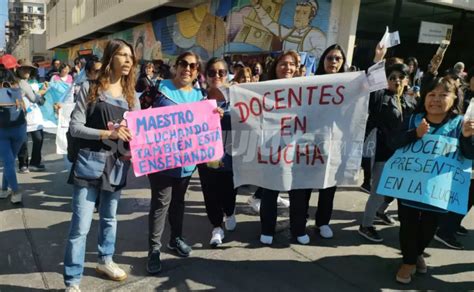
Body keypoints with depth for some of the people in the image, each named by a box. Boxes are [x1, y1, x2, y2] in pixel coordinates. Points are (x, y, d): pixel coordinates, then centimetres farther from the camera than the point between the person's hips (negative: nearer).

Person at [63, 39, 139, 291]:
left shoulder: (131, 95, 8)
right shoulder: (90, 89, -4)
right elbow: (75, 127, -9)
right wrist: (108, 133, -19)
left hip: (117, 164, 4)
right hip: (90, 162, -4)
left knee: (110, 217, 20)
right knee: (81, 225, -3)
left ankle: (105, 260, 40)